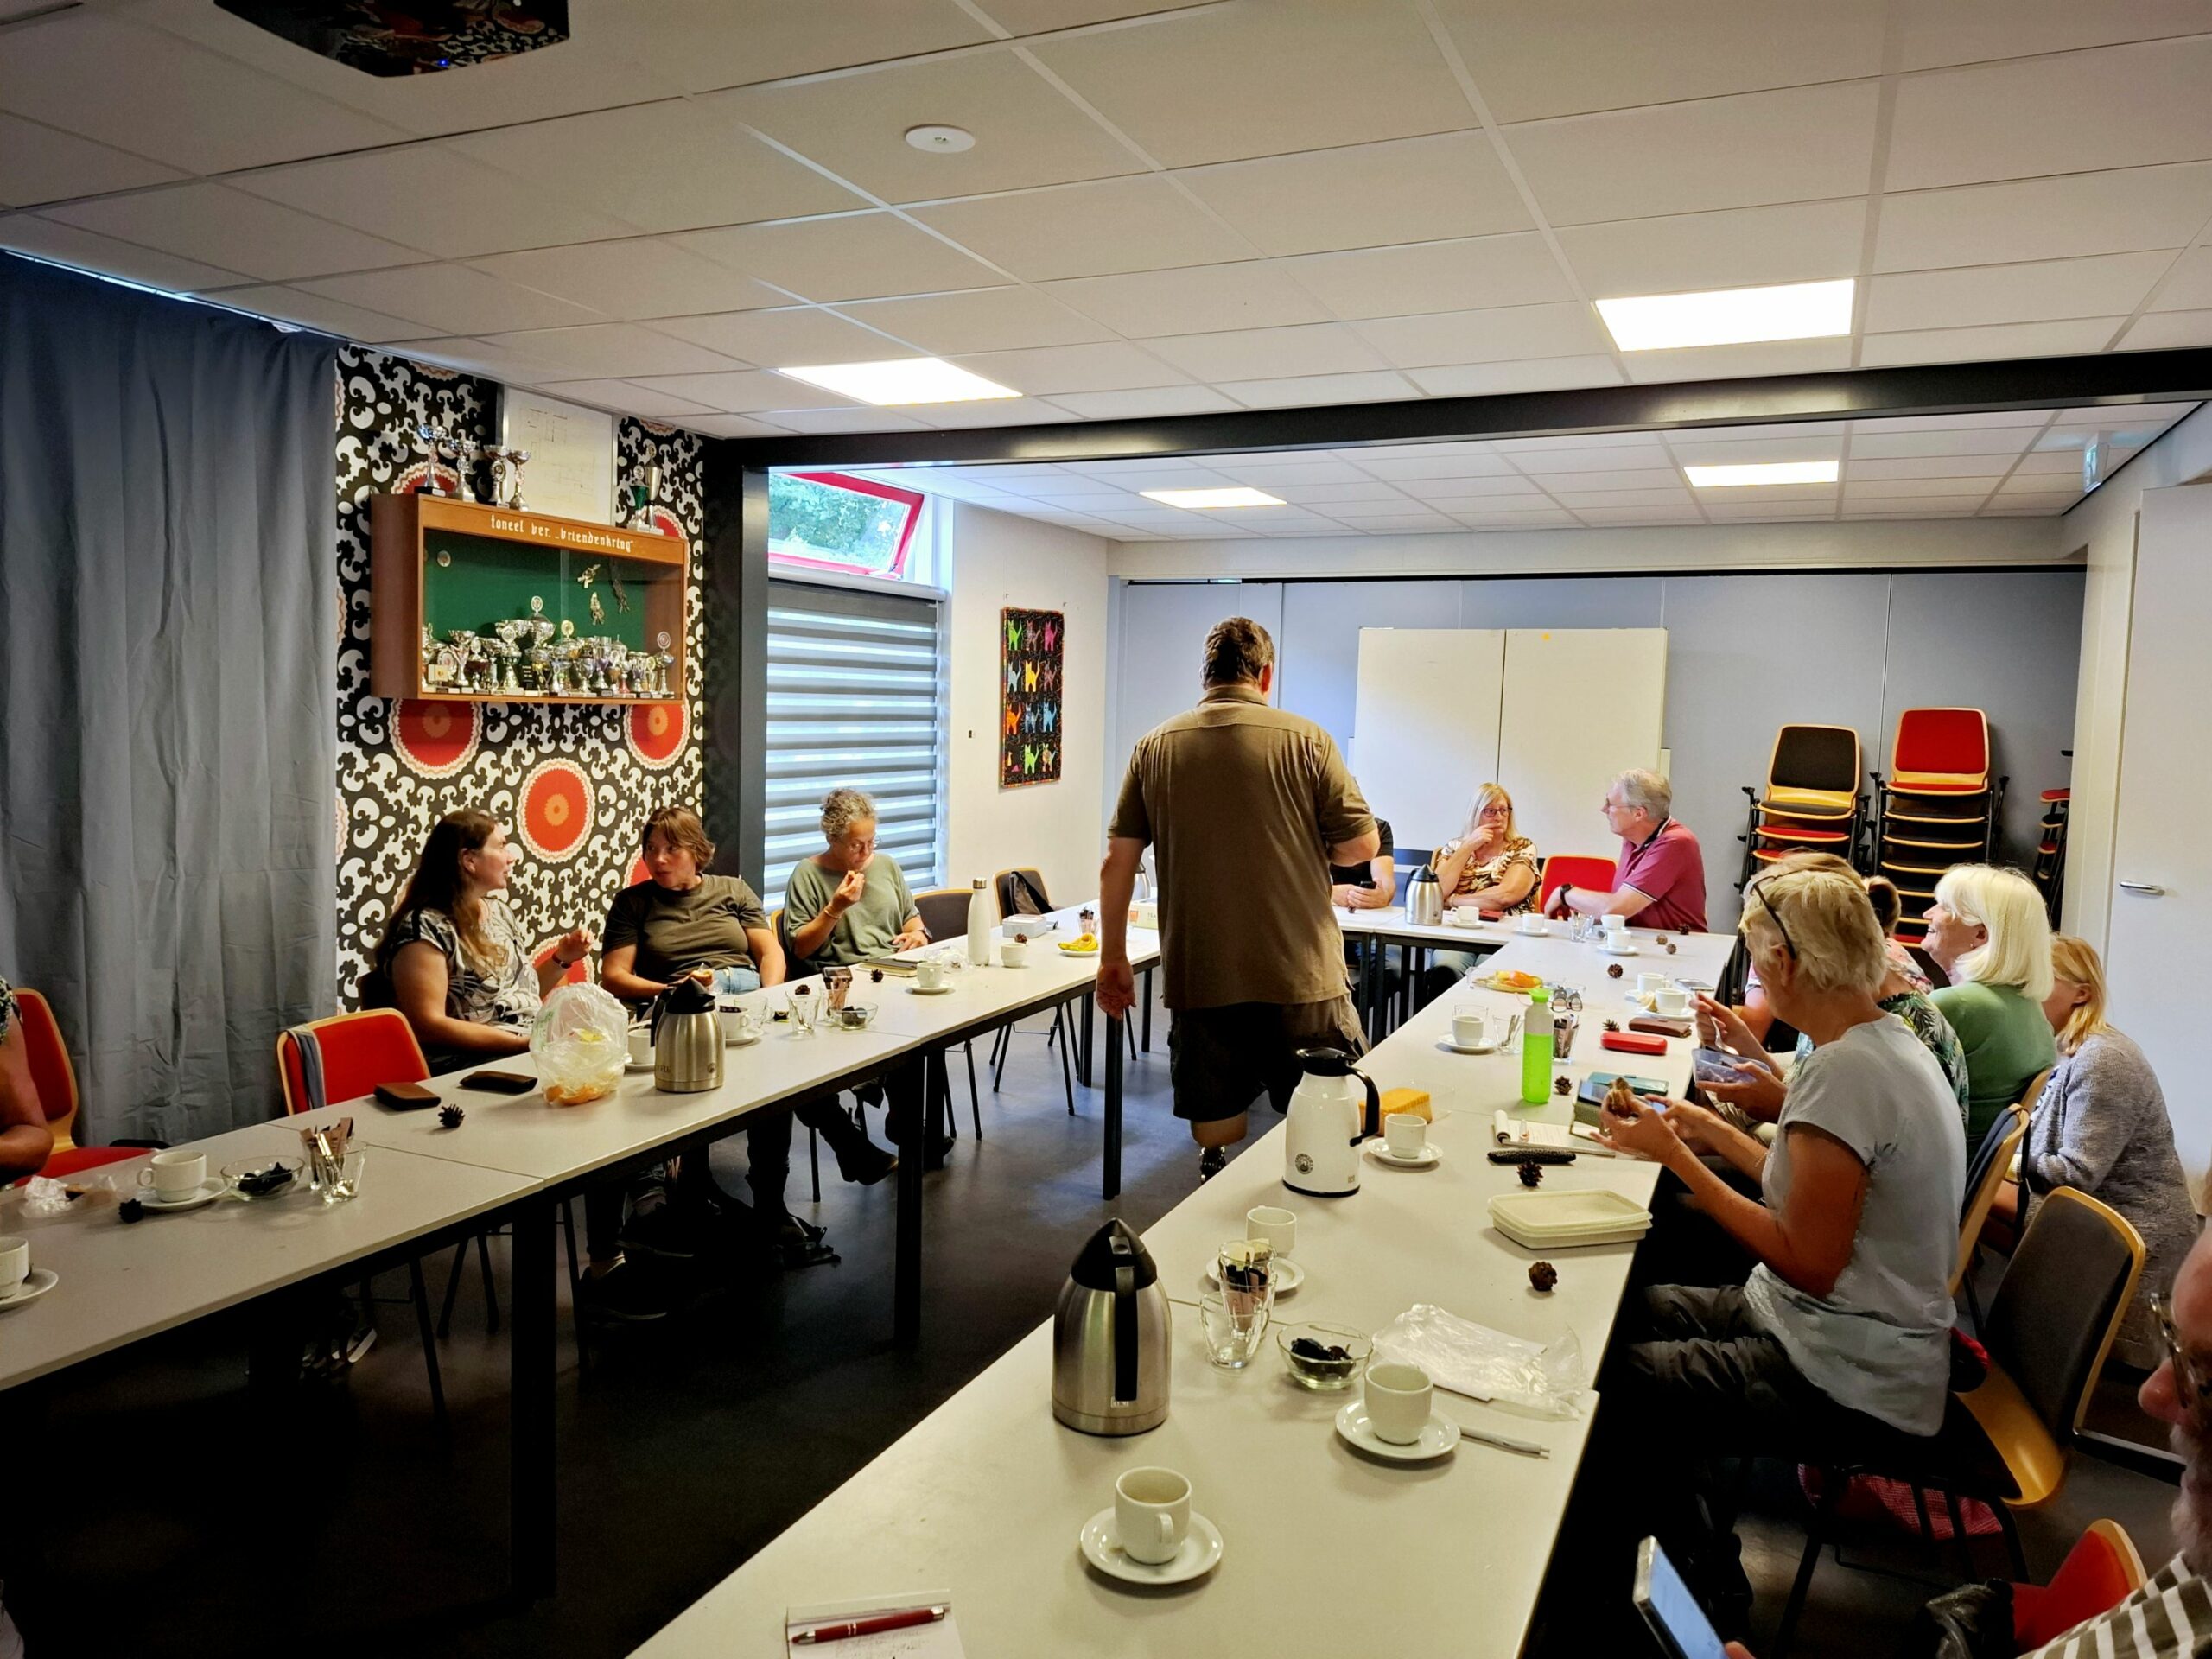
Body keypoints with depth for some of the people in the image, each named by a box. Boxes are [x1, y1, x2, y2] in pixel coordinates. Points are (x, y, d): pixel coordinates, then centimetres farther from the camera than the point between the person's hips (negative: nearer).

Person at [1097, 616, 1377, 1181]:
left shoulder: (1154, 748, 3)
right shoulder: (1305, 740, -4)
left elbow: (1118, 863, 3)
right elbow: (1361, 846, -2)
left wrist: (1113, 958, 13)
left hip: (1198, 979, 2)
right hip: (1299, 975, -2)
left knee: (1215, 1129, 13)